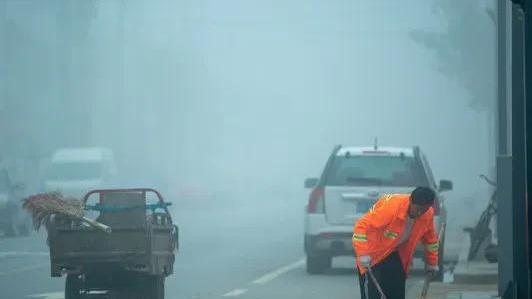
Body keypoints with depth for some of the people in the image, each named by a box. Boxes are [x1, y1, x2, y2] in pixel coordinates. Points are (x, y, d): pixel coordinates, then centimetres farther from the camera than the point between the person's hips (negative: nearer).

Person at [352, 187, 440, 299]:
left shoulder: (428, 214, -13)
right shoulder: (391, 206, -33)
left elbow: (430, 238, 8)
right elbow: (362, 226, -34)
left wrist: (432, 263, 13)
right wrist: (363, 254, -40)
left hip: (395, 255, 6)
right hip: (373, 253, -6)